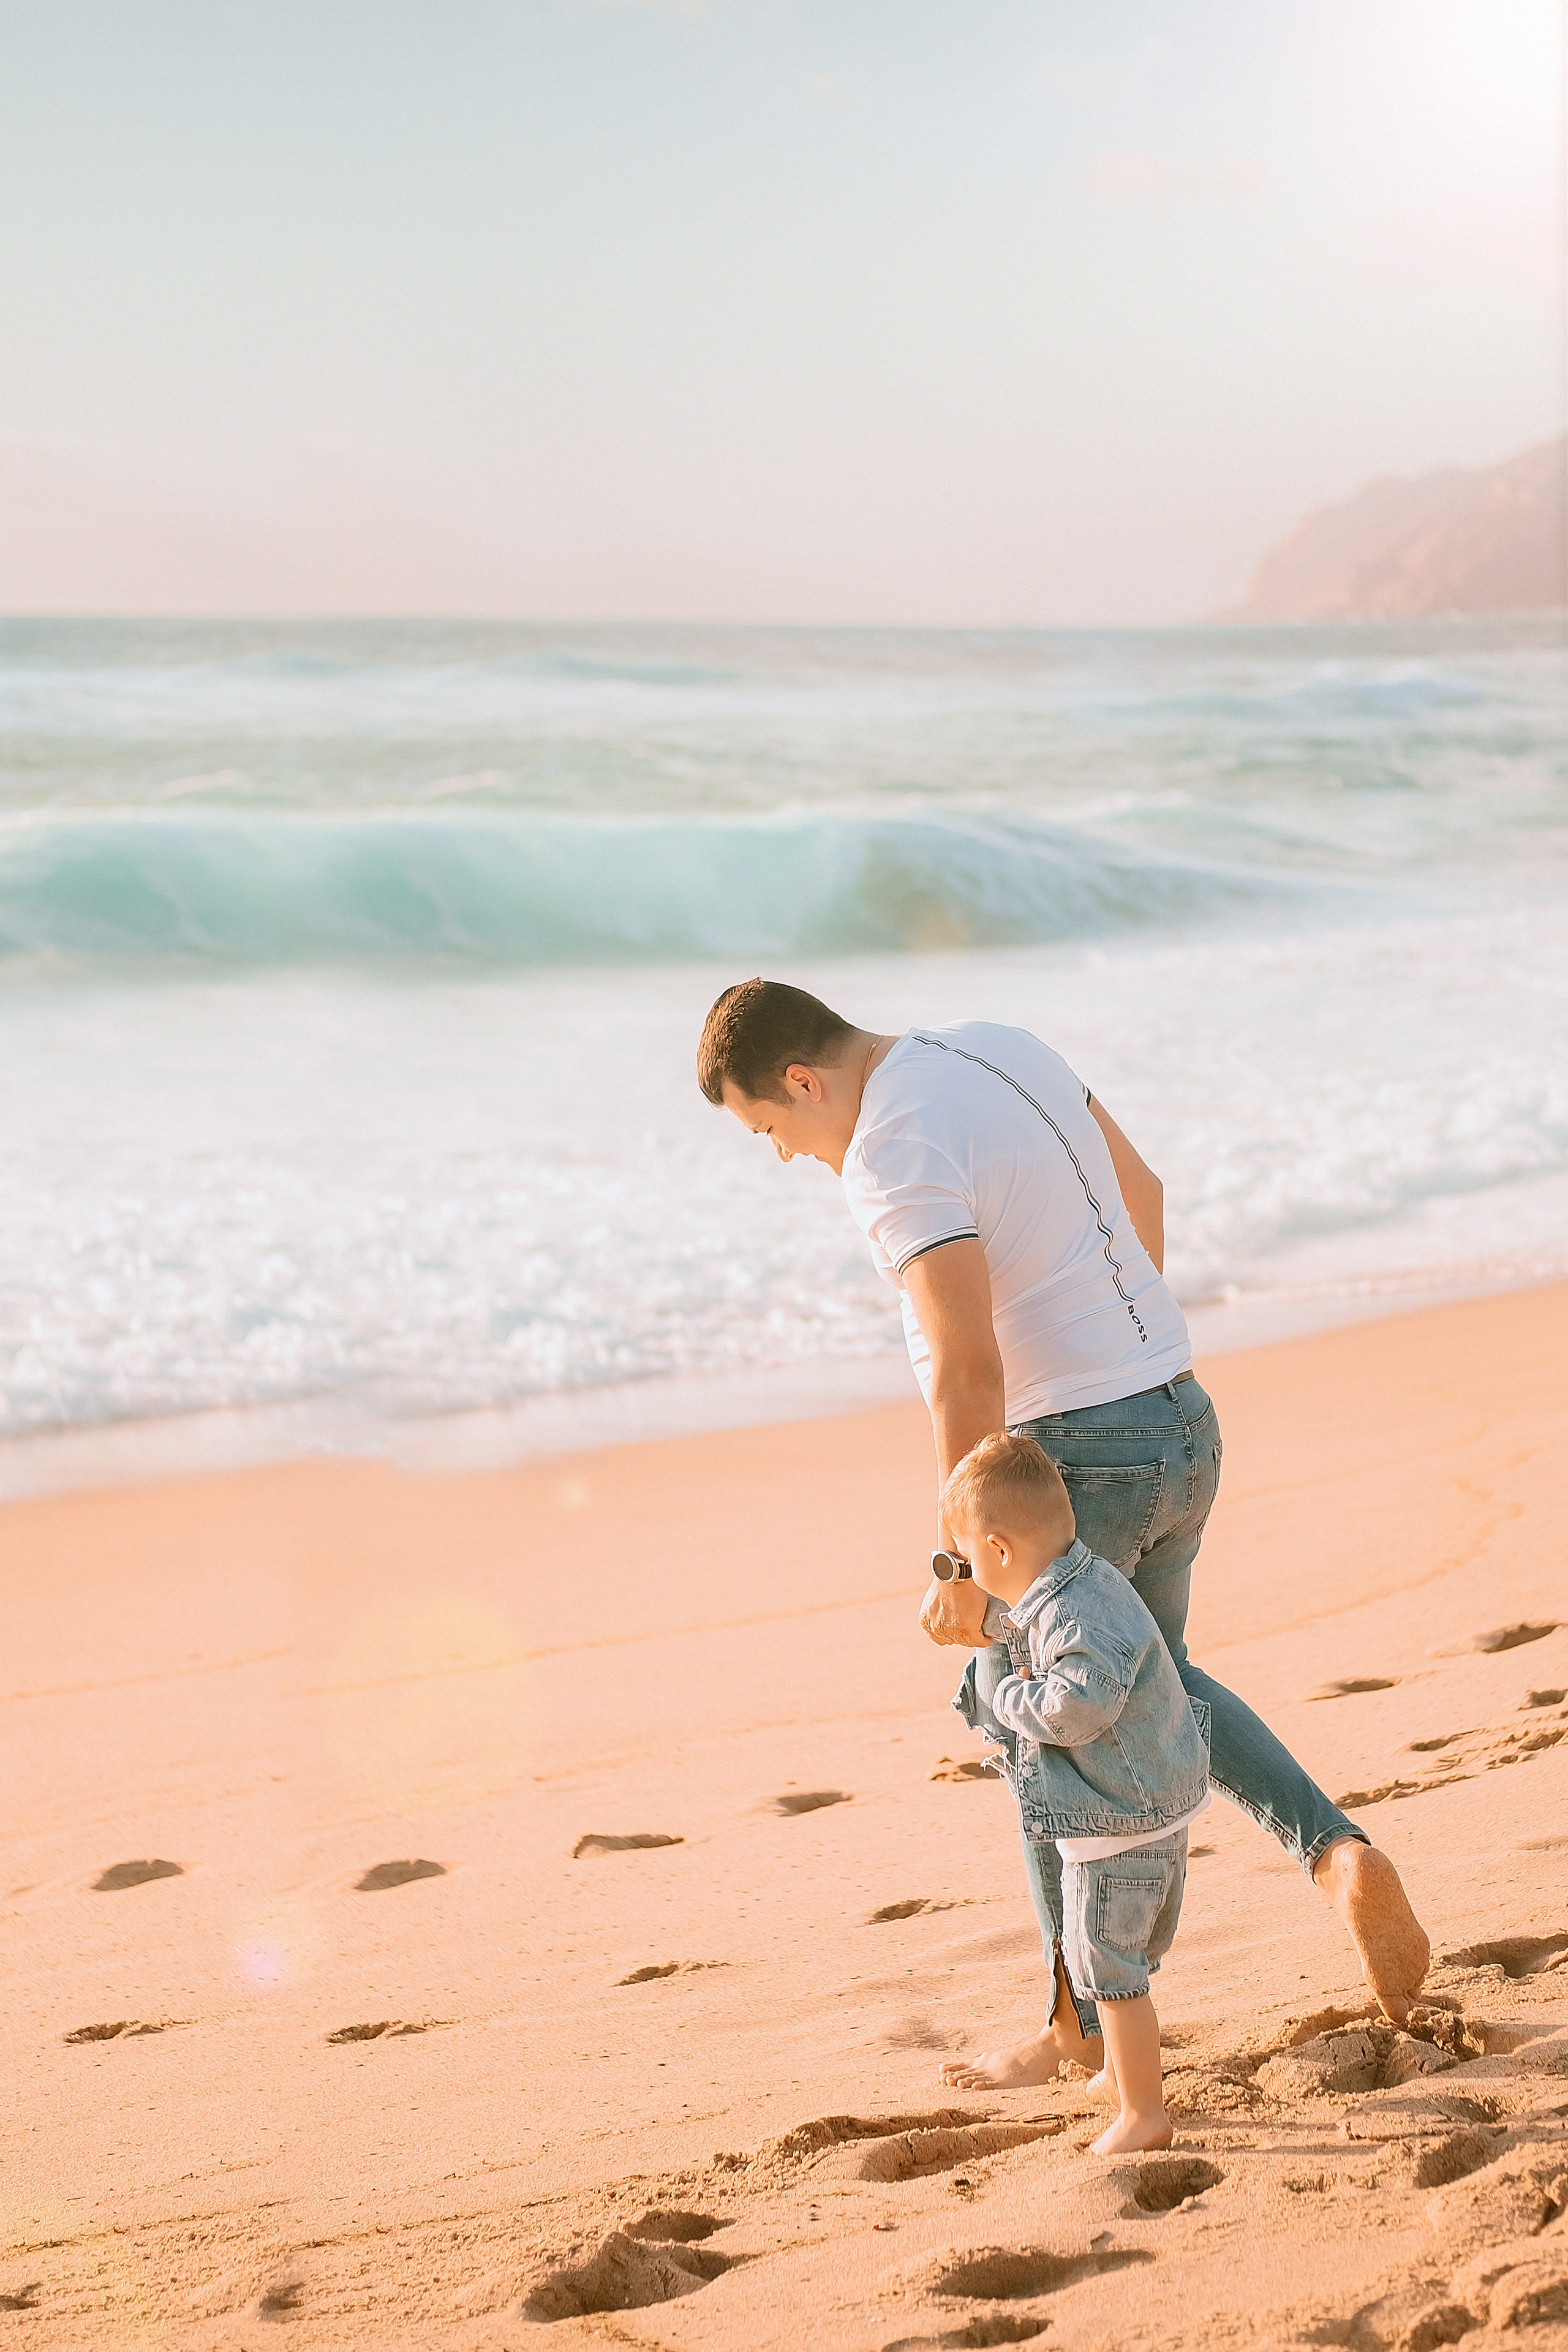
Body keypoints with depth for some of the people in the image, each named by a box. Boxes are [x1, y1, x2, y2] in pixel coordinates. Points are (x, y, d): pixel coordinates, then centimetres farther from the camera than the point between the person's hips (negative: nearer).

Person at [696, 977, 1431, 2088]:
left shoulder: (893, 1156, -21)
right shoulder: (995, 1047, 8)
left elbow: (968, 1373, -26)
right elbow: (1141, 1191, 20)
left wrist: (960, 1566, -20)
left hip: (1069, 1456, -9)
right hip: (1182, 1425, 9)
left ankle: (1082, 2024, 22)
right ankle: (1342, 1854, 9)